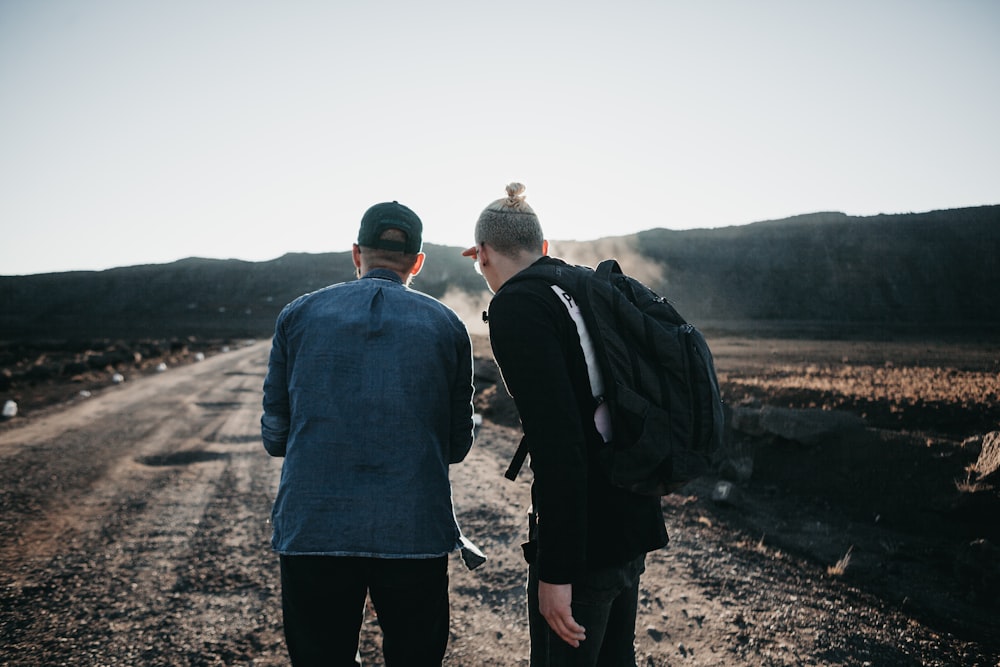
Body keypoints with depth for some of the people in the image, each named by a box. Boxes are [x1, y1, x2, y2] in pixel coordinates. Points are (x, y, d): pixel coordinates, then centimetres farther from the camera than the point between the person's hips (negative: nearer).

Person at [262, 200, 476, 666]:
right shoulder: (445, 326, 5)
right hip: (415, 531, 0)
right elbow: (458, 444, 9)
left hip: (311, 528, 1)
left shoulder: (298, 315, 5)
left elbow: (275, 437, 7)